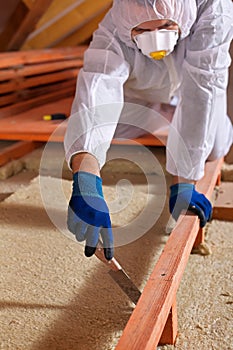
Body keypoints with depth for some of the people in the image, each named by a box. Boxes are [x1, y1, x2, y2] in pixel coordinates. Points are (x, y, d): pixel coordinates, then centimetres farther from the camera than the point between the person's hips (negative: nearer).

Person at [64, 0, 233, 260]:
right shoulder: (112, 37, -43)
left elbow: (201, 92, -46)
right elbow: (94, 101, -59)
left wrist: (183, 183, -49)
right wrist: (86, 182, -78)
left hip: (192, 78, 0)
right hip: (138, 86, 1)